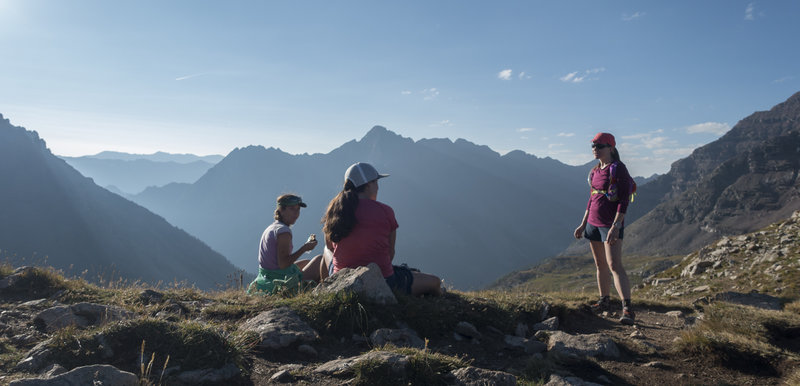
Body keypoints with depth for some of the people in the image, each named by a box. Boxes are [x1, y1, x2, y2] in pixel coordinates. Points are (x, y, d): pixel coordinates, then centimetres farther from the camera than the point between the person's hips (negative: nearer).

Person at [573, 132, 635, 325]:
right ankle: (604, 301, 27)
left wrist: (616, 226, -24)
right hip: (593, 222, 8)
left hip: (611, 224, -8)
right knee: (600, 265, 14)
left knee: (614, 265, -16)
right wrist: (583, 224, 20)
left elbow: (624, 200, -17)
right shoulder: (596, 170, 12)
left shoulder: (618, 169, -12)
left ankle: (627, 309, -17)